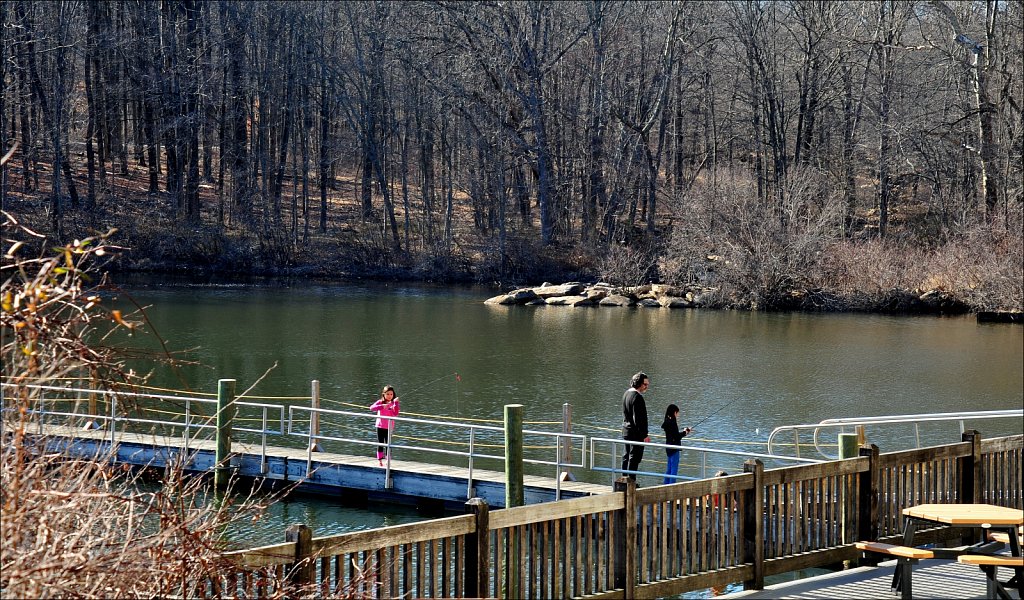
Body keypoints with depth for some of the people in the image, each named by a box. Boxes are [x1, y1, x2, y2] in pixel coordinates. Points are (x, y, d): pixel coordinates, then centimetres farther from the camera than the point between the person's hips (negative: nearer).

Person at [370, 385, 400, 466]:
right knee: (380, 444, 2)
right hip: (380, 426, -1)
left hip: (389, 427, 1)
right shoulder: (380, 402, -1)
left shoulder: (394, 404, 2)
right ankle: (379, 460, 6)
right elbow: (372, 407, -17)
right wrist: (382, 406, -28)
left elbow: (395, 414, -12)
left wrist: (395, 403, -19)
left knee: (388, 444, 1)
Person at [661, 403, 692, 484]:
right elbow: (676, 436, -20)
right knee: (674, 469, -5)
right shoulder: (672, 422, -18)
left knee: (669, 469, 16)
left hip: (669, 448, 9)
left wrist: (684, 432, 8)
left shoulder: (667, 422, 9)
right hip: (674, 448, -9)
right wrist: (685, 432, -4)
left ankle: (666, 484, 20)